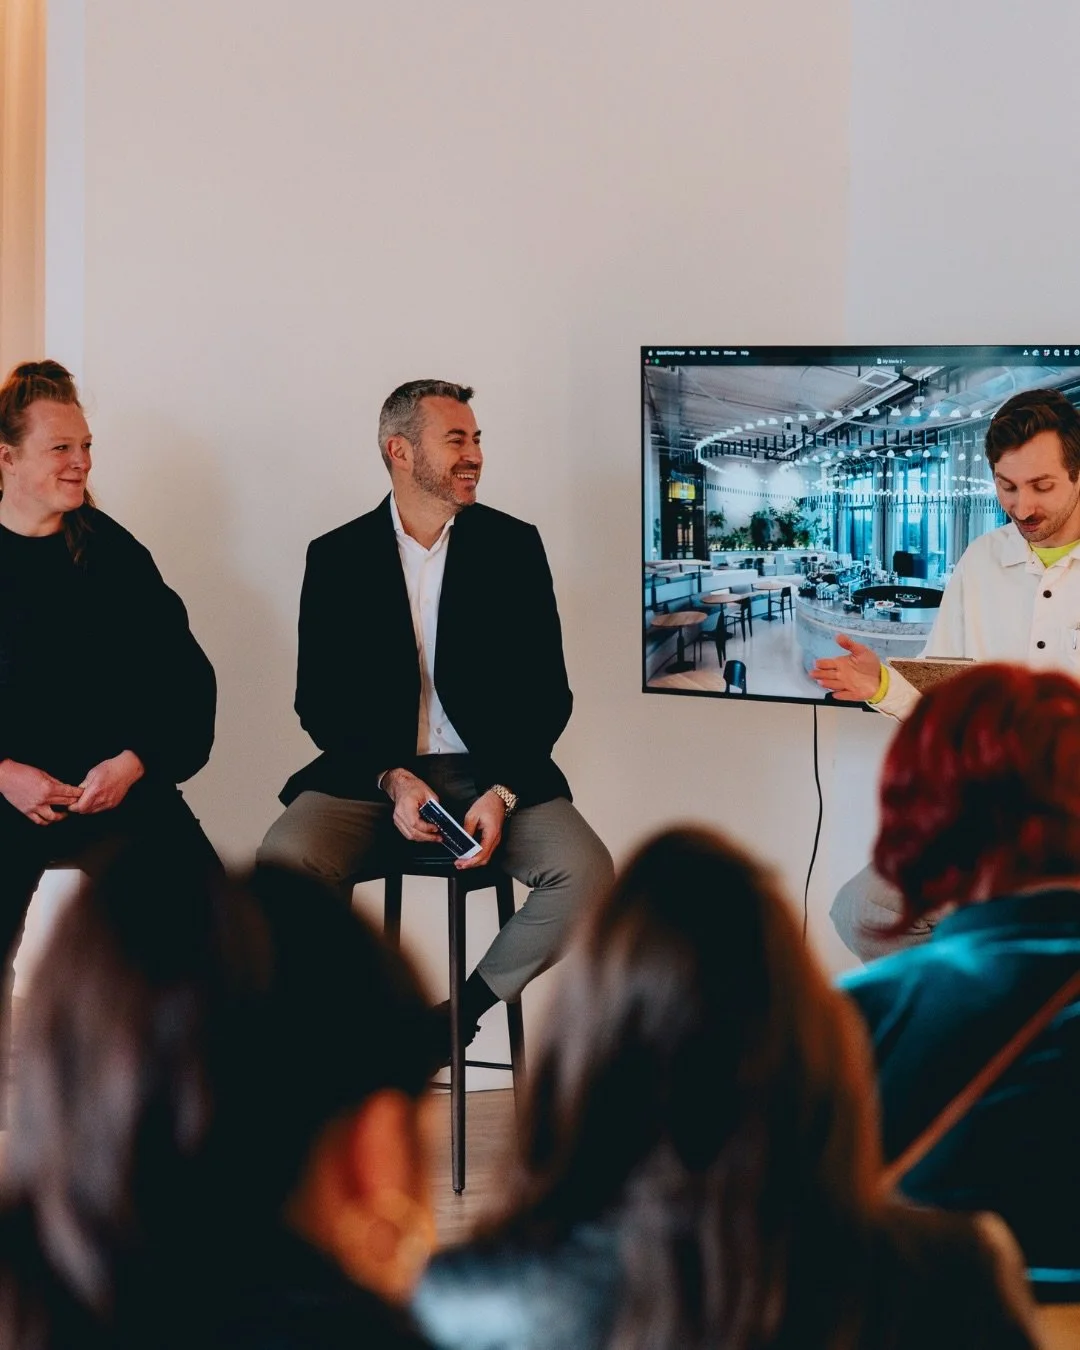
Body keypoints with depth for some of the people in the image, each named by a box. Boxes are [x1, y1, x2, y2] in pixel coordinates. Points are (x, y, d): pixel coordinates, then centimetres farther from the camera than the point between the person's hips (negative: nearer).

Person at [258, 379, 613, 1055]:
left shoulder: (513, 546, 7)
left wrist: (502, 793, -13)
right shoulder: (338, 558, 6)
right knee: (285, 862, -30)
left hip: (490, 774, 1)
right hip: (372, 773, -1)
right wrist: (392, 780, -15)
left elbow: (548, 693, 4)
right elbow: (320, 699, 3)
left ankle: (458, 1015, -10)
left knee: (586, 872, -27)